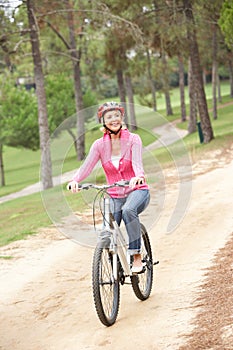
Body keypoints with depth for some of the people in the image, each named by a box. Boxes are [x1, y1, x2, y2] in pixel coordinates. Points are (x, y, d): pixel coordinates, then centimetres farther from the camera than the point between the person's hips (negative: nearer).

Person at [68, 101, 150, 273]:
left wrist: (139, 177, -44)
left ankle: (137, 256, -29)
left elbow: (137, 163, -21)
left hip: (137, 190, -3)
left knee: (129, 210, -37)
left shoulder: (133, 139, -5)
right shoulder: (99, 144, 0)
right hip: (115, 196, 3)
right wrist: (75, 180, -34)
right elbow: (87, 166, -13)